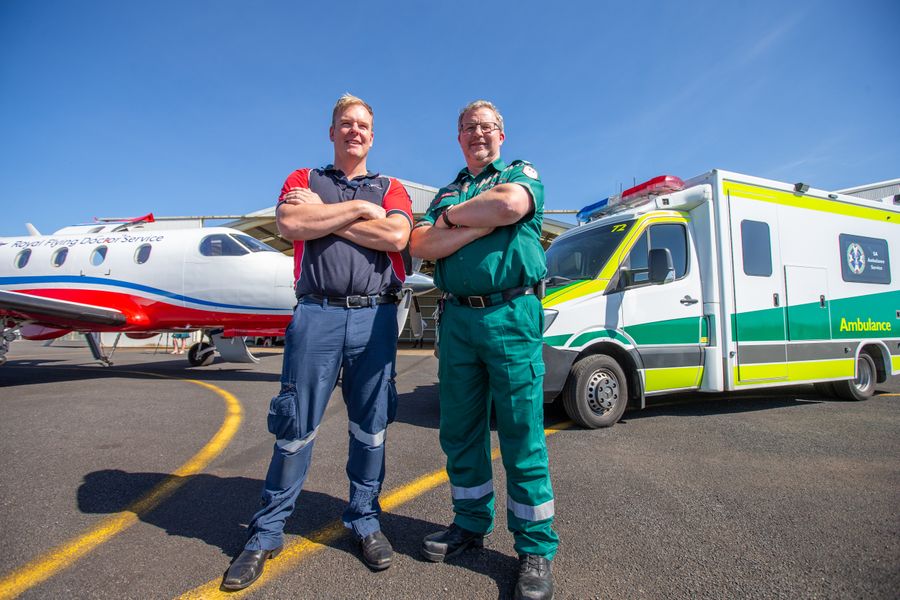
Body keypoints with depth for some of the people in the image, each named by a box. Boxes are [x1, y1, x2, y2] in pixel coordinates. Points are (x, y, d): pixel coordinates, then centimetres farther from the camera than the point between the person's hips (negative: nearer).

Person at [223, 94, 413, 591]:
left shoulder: (391, 189, 16)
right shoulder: (303, 180, 16)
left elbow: (395, 236, -7)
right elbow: (289, 225, -7)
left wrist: (322, 215, -2)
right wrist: (359, 208, -3)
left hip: (375, 316, 1)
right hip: (316, 313, -1)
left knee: (371, 425, 8)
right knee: (295, 424, 3)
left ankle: (365, 521, 25)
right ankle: (268, 530, 19)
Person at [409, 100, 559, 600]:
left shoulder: (521, 173, 11)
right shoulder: (447, 192, 21)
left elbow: (511, 204, -15)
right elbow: (420, 245, 2)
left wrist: (452, 216, 0)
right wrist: (483, 223, -7)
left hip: (511, 316, -4)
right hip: (457, 319, 5)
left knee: (521, 436, -1)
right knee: (459, 432, 11)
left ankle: (536, 548, 14)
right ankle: (471, 524, 30)